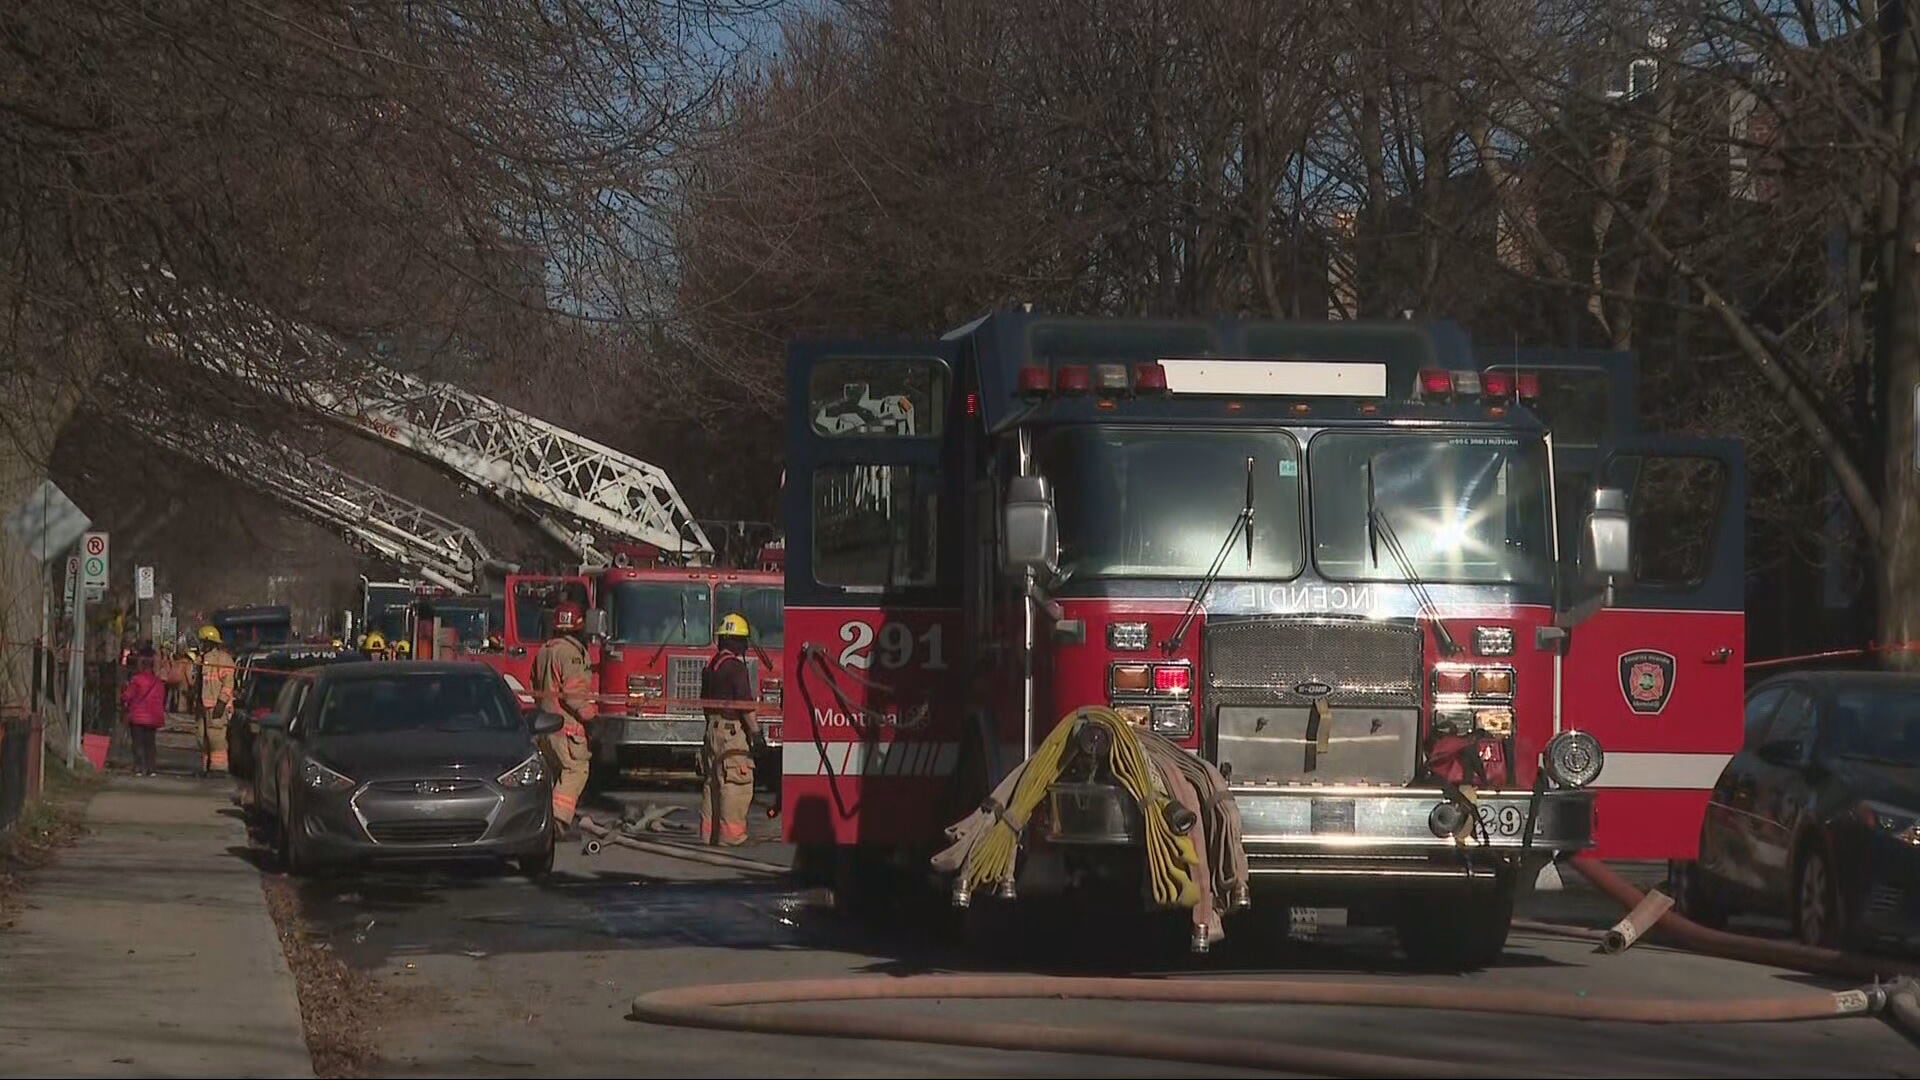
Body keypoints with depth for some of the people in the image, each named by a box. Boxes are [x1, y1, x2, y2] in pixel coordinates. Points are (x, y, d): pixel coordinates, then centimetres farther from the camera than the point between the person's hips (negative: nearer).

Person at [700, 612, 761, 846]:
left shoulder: (711, 666, 12)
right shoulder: (736, 667, -14)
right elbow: (745, 704, -19)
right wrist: (755, 732, -14)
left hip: (713, 729, 9)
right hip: (734, 730, -9)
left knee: (712, 783, 12)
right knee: (736, 784, -8)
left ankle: (709, 832, 15)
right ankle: (730, 834, -11)